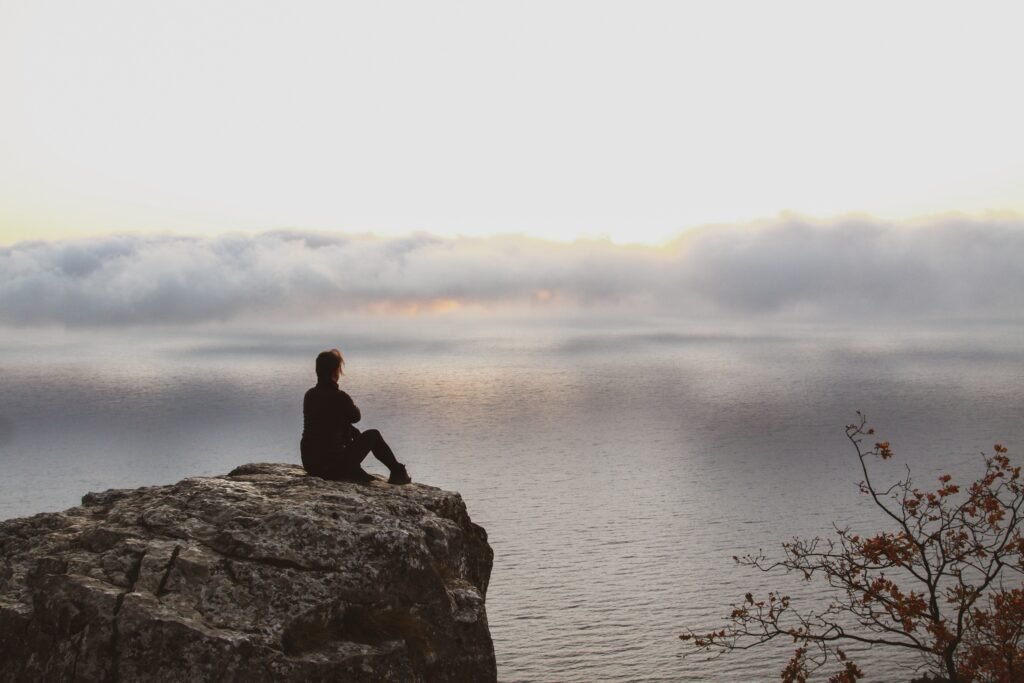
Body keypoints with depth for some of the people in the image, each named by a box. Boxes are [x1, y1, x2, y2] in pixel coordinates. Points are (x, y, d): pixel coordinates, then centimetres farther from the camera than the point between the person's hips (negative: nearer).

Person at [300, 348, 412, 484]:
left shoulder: (309, 395, 3)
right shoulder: (339, 397, -17)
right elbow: (356, 417, 5)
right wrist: (351, 406, 24)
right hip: (333, 466, -6)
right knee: (373, 435, 15)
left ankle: (354, 472, 29)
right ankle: (398, 473, 27)